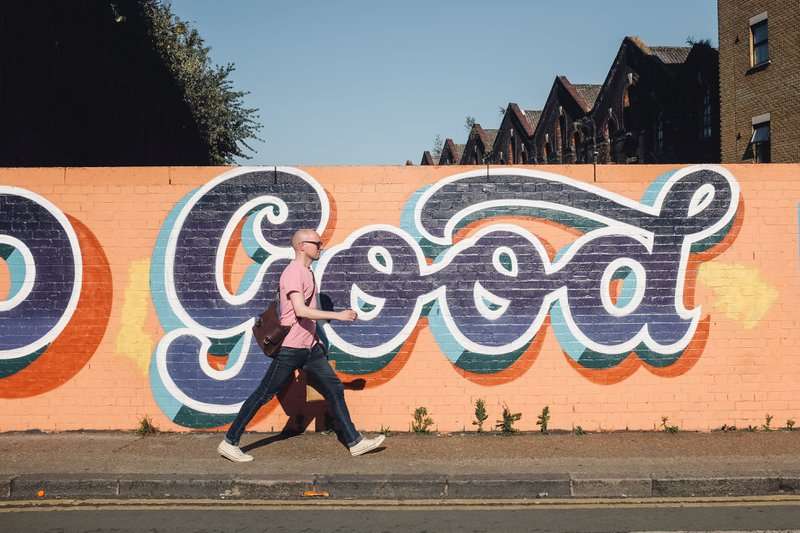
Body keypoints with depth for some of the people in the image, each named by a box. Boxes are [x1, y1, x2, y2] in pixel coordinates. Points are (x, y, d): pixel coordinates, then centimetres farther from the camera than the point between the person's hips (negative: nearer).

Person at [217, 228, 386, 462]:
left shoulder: (307, 272, 15)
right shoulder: (293, 272, -16)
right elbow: (300, 310, -26)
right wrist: (338, 315, -23)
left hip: (309, 346, 9)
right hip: (290, 347, -9)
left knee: (334, 389, 7)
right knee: (263, 395, -1)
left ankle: (354, 442, 13)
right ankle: (229, 443, 10)